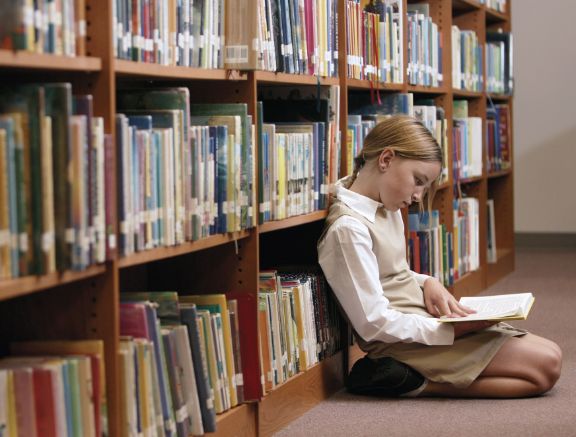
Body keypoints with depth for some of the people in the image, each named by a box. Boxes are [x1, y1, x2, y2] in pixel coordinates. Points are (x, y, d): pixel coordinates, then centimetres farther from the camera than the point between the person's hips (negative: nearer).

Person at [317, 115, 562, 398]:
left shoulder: (386, 209, 10)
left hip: (427, 318, 10)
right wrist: (452, 331, -23)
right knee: (546, 365, -12)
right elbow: (374, 324, -22)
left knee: (550, 355, 4)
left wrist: (427, 283, 0)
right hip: (408, 340, -10)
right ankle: (413, 383, -13)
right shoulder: (347, 229, -21)